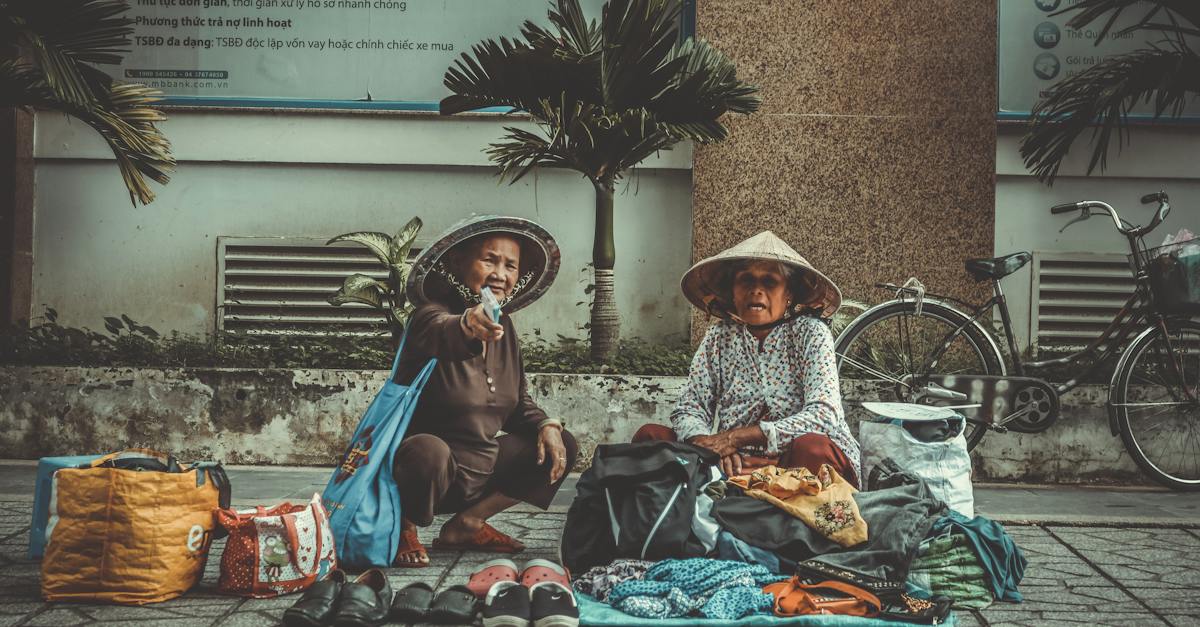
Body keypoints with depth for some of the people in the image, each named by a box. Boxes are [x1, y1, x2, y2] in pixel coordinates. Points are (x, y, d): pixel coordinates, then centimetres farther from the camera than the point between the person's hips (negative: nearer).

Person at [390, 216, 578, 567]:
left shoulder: (503, 326, 7)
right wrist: (468, 324, -67)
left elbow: (519, 400, 15)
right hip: (426, 460, -8)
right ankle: (403, 528, -7)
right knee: (428, 450, -40)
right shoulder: (430, 314, -17)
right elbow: (442, 333, -44)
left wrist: (545, 426, -7)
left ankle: (467, 523, 5)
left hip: (481, 467, 8)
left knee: (562, 447, 4)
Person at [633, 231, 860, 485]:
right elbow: (688, 409, 4)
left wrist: (736, 437, -23)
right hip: (737, 464, 4)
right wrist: (709, 444, -23)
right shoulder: (719, 338, 10)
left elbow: (824, 416, -15)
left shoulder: (810, 333, -1)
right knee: (650, 434, -15)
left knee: (813, 447, -37)